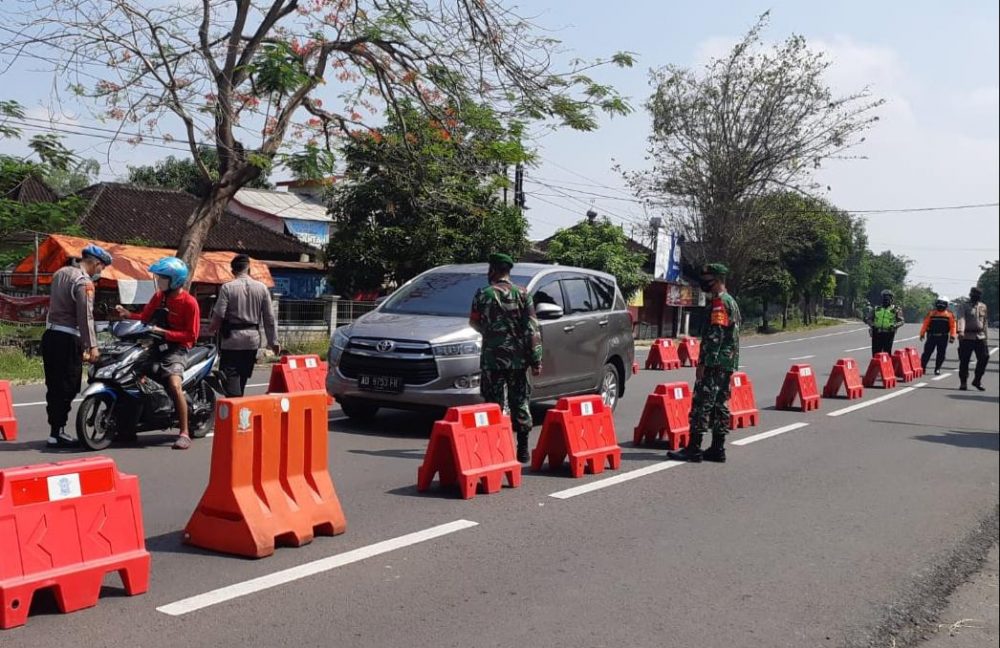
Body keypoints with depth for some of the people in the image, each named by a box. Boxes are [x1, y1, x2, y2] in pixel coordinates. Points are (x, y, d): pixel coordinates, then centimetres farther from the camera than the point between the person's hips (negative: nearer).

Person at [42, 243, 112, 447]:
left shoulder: (60, 273, 15)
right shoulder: (84, 282, -12)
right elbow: (86, 316, -19)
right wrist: (92, 346, -20)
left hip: (50, 334, 9)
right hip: (67, 339, -9)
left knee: (54, 385, 12)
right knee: (67, 387, -3)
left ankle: (55, 429, 17)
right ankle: (57, 433, -2)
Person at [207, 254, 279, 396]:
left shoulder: (227, 288, -9)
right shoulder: (262, 288, 1)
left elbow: (218, 315, -12)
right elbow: (269, 318, 2)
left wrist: (211, 329, 8)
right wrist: (273, 341, 8)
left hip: (233, 338, -4)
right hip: (253, 339, 4)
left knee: (231, 377, -3)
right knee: (243, 377, 17)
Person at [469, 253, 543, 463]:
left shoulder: (483, 294, -4)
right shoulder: (522, 294, 1)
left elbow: (473, 322, 9)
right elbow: (532, 329, -3)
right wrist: (536, 359, 0)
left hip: (493, 359, -2)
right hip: (518, 359, 2)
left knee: (497, 405, 2)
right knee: (520, 404, 11)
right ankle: (523, 450, 14)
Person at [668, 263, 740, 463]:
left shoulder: (719, 302, -13)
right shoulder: (731, 302, 19)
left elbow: (715, 336, -20)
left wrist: (703, 363, -20)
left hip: (715, 364, -10)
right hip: (728, 364, 10)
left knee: (701, 404, -8)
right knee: (719, 405, 11)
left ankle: (693, 449, -8)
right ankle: (717, 449, 14)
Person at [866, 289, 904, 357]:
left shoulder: (896, 309, 6)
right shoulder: (877, 309, 15)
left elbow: (901, 321, 2)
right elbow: (869, 319, 18)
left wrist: (895, 326, -17)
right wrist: (872, 324, -2)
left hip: (888, 334, -3)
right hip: (877, 333, 3)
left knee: (887, 353, -3)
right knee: (875, 353, 3)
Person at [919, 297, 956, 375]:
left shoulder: (949, 314, 2)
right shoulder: (931, 313, 2)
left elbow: (952, 326, 0)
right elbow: (925, 324, 3)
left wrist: (952, 336, -7)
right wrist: (922, 334, 0)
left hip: (943, 338, 1)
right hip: (932, 336, -1)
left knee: (941, 354, 4)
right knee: (927, 352, -1)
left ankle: (937, 369, 13)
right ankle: (922, 368, 3)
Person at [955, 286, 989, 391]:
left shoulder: (983, 307, 15)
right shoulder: (964, 307, -2)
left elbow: (985, 320, 21)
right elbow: (961, 319, -18)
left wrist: (985, 334, 16)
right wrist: (961, 331, -35)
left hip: (980, 336, 5)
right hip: (967, 337, -5)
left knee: (984, 358, -2)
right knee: (964, 361, -2)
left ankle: (977, 380, 12)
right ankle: (963, 382, 7)